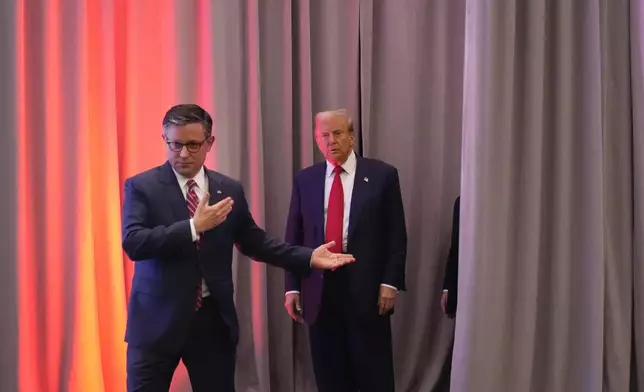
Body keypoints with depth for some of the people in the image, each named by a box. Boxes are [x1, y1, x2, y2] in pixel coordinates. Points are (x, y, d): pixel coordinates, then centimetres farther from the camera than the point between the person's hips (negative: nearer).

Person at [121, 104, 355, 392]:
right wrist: (194, 226, -25)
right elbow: (133, 243, -18)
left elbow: (254, 242, 14)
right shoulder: (141, 186, -5)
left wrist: (308, 257, 6)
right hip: (158, 320, -3)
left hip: (213, 319, 3)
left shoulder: (230, 190, 6)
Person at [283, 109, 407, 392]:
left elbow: (396, 234, -1)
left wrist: (391, 282, -8)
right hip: (320, 288, 3)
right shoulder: (305, 180, 8)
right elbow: (294, 237, 9)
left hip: (366, 287, -2)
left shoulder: (382, 175, 0)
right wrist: (292, 287, 4)